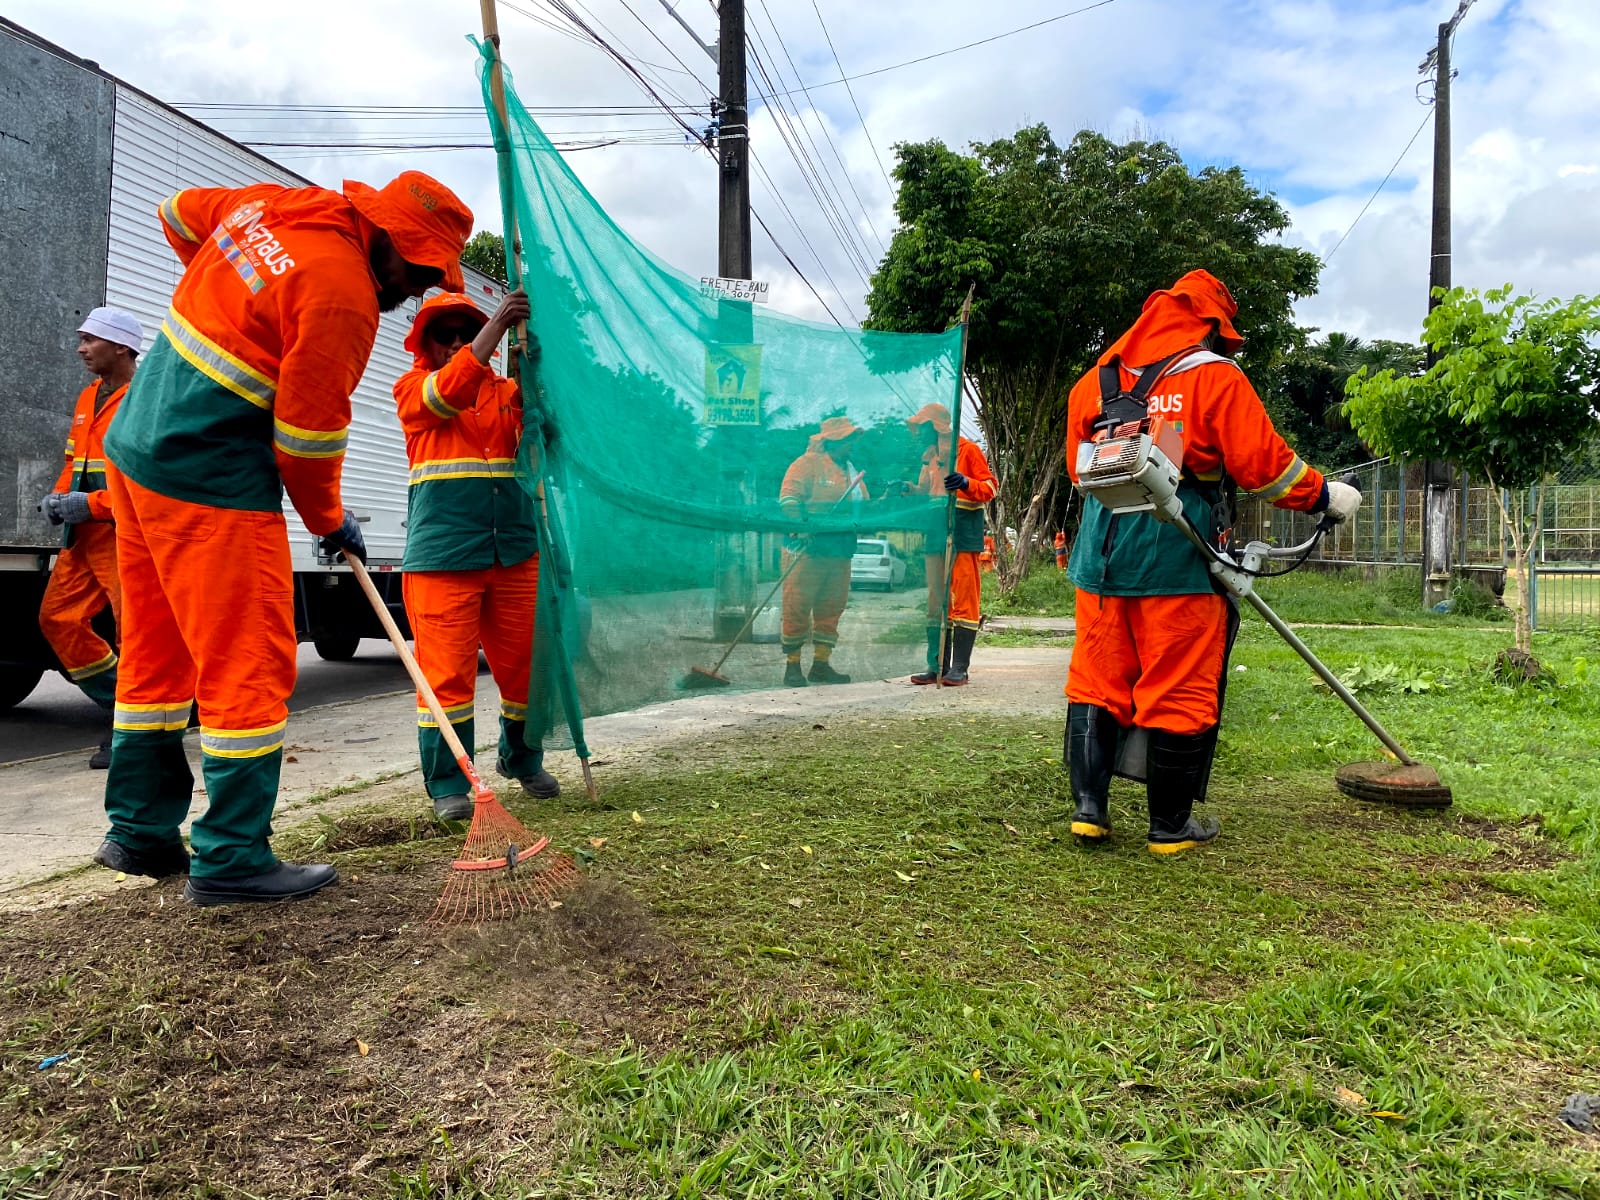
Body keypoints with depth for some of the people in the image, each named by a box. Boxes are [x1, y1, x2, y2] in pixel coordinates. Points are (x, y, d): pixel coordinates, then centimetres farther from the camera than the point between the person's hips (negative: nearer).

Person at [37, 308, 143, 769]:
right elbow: (75, 459, 25)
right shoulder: (88, 398, 18)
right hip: (84, 534, 10)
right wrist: (60, 496, 5)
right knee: (57, 618, 9)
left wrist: (92, 503, -19)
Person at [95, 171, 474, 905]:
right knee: (250, 667, -2)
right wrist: (330, 521, 1)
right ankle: (231, 858, 4)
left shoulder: (269, 204, 6)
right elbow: (309, 432, -15)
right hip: (212, 479, -10)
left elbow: (179, 213, 26)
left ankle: (141, 834, 28)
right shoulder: (344, 296, -20)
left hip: (136, 443, 10)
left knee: (155, 654, 16)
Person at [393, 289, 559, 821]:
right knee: (447, 672, -4)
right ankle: (448, 784, 9)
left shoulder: (508, 392, 18)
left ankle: (521, 758, 31)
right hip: (442, 557, -3)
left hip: (515, 553, 4)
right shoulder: (413, 389, 8)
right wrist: (498, 323, -19)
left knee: (526, 663, 8)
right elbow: (451, 389, -13)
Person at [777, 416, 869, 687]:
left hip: (840, 552, 7)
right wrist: (802, 527, -26)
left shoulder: (852, 471, 21)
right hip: (807, 548, -7)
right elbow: (788, 498, -12)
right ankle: (792, 666, 1)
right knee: (798, 606, -5)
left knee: (832, 608, 8)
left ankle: (821, 664, 16)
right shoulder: (808, 463, -3)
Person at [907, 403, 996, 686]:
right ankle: (937, 665, 10)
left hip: (963, 537, -7)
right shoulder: (930, 457, 21)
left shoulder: (968, 450, -1)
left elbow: (989, 487, -6)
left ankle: (959, 668, -6)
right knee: (936, 603, 6)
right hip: (935, 536, 7)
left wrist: (966, 483, -23)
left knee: (963, 602, -7)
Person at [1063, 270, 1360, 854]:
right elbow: (1263, 461, -6)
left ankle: (1088, 805, 8)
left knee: (1096, 680, 12)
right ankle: (1170, 826, 13)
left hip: (1103, 549, 5)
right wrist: (1324, 496, 9)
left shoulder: (1096, 378, 13)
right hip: (1174, 555, -5)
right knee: (1180, 692, 4)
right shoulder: (1215, 376, -2)